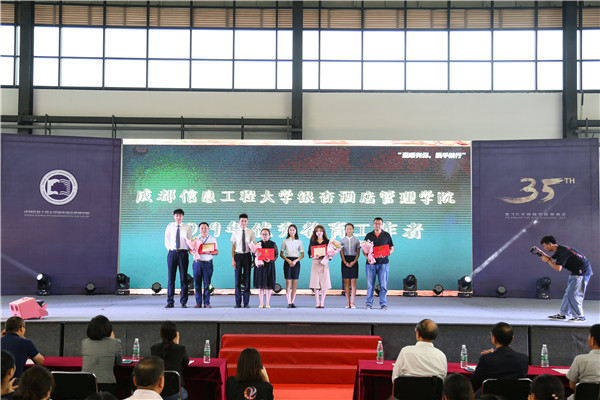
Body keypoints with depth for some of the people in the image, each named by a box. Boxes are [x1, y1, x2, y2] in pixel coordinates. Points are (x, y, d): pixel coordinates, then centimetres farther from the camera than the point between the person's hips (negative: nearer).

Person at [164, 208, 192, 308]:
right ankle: (170, 302, 5)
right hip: (172, 253, 1)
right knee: (171, 278, 0)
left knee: (183, 278, 0)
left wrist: (189, 249, 0)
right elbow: (166, 241, 14)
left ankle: (183, 302, 5)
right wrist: (170, 249, 5)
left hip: (183, 253, -1)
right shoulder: (169, 227, 8)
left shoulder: (187, 227, 6)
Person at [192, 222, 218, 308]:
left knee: (207, 284, -3)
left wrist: (210, 252, -14)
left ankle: (207, 303, 3)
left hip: (208, 263, -1)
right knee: (197, 283, 0)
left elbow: (217, 252, 6)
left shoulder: (212, 239, 11)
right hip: (197, 262, 1)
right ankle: (198, 303, 6)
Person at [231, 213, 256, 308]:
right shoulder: (235, 232, 3)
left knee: (247, 278, 2)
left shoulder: (251, 232, 2)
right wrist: (233, 259, -3)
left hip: (247, 255, 0)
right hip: (238, 255, 0)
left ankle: (246, 303, 9)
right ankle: (238, 303, 8)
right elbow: (233, 246, 4)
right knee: (237, 278, 1)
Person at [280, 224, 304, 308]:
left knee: (295, 283, -2)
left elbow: (302, 255, 7)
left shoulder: (299, 242, 7)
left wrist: (295, 261, -9)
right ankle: (289, 302, -6)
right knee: (288, 282, -6)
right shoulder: (285, 241, 6)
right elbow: (281, 254, 5)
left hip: (296, 262, 1)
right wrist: (288, 260, -10)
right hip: (287, 261, -1)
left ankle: (292, 302, 3)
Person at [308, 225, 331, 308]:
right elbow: (309, 253, 9)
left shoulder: (327, 241, 7)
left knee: (324, 283, -3)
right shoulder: (312, 242, 10)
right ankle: (317, 302, 3)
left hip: (324, 263, 0)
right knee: (315, 283, -4)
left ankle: (322, 302, 6)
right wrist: (313, 257, -11)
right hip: (315, 263, 0)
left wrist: (328, 256, -14)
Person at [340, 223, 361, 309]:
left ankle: (352, 302, -5)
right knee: (346, 282, 0)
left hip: (354, 261, -1)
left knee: (353, 282, -5)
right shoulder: (342, 240, 6)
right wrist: (345, 262, -10)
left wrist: (354, 261, -12)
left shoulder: (356, 240, 4)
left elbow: (358, 252, 2)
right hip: (345, 261, 1)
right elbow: (341, 252, 3)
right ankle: (348, 303, 3)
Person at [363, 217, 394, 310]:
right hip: (371, 263, 1)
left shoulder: (387, 235, 8)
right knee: (370, 285, 1)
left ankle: (383, 304, 5)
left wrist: (385, 254, -11)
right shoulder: (368, 235, 10)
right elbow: (364, 249, 10)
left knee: (383, 285, -2)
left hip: (383, 263, -1)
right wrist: (367, 257, -8)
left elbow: (391, 248, 9)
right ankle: (369, 303, 8)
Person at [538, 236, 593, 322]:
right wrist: (542, 253, 16)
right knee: (568, 293, 13)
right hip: (577, 272, 10)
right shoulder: (559, 250, 9)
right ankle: (562, 314, 20)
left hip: (582, 272, -10)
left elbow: (558, 268, -25)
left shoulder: (562, 251, -22)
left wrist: (547, 261, -14)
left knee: (574, 294, -9)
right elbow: (552, 259, 27)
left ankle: (580, 317, -3)